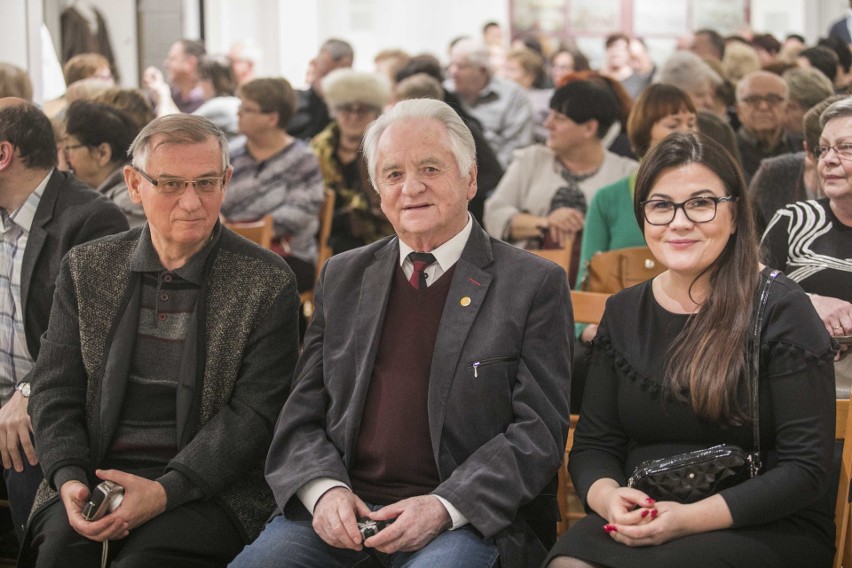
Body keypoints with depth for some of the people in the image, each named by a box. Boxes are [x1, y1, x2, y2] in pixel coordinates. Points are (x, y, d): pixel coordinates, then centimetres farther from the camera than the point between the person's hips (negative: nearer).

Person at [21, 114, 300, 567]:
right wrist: (69, 478, -10)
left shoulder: (267, 283, 0)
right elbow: (55, 390, 10)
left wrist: (164, 492, -17)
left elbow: (254, 412, -5)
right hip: (94, 476, 3)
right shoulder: (86, 270, 11)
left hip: (209, 489, -2)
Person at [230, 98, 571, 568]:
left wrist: (445, 507, -15)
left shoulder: (534, 284, 3)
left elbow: (538, 431, -2)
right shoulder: (342, 278, 16)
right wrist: (324, 489, -6)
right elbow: (301, 415, 15)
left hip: (470, 517, -3)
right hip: (343, 510, 3)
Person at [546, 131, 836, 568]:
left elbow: (806, 468, -10)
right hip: (641, 524, 4)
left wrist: (690, 517, -21)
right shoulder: (623, 313, 12)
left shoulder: (780, 311, -5)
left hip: (768, 530, -4)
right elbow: (593, 444, 12)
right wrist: (607, 496, -12)